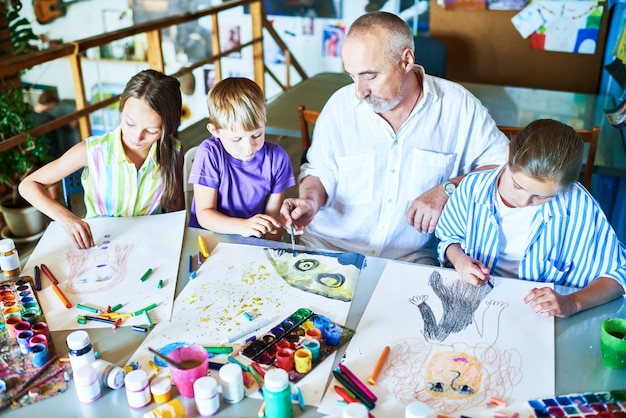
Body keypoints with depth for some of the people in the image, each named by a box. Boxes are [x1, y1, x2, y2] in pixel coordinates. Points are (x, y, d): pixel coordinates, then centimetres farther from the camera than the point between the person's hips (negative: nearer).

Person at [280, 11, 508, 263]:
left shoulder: (458, 105, -5)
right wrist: (310, 201, -11)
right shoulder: (340, 105, 0)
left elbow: (504, 164, -1)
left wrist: (448, 189, -15)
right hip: (329, 242, 1)